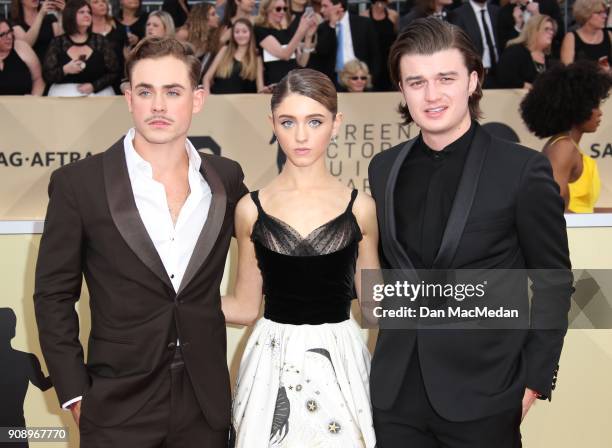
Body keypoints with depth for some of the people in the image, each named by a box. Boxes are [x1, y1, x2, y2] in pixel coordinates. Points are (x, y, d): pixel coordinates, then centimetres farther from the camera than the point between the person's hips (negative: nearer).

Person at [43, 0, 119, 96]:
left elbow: (114, 73, 4)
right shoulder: (57, 43, 7)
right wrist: (64, 70, -13)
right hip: (64, 93, 0)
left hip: (98, 93, 0)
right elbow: (46, 76, 4)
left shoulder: (100, 41, 7)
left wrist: (94, 86, -10)